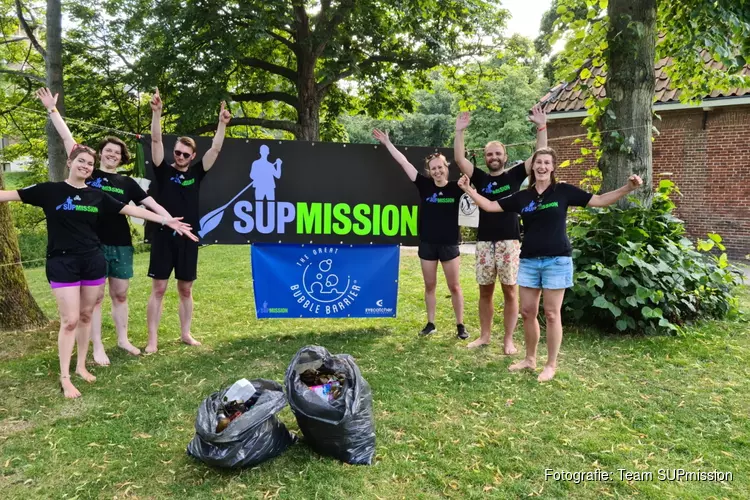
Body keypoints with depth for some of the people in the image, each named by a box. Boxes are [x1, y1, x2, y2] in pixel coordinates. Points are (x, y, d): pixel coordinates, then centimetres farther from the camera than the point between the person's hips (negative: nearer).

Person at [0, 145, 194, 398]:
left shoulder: (97, 196, 6)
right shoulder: (50, 190, -2)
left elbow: (131, 209, 7)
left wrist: (165, 220, 6)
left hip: (93, 261, 4)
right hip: (62, 263, -3)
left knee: (86, 315, 12)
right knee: (70, 320, -4)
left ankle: (81, 366, 27)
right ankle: (64, 377, 8)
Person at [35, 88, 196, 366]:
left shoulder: (127, 183, 9)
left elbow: (152, 204, 6)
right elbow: (67, 138, 0)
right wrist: (52, 109, -2)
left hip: (122, 246, 3)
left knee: (120, 295, 12)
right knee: (95, 297, 2)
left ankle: (123, 340, 25)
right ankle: (97, 347, 9)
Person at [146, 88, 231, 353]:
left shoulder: (196, 173, 7)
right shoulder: (164, 171, 2)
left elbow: (215, 149, 1)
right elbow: (156, 141, -8)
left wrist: (222, 124, -7)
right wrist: (156, 112, -19)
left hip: (188, 238, 2)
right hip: (163, 236, -2)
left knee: (185, 289, 11)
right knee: (158, 289, 1)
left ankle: (185, 333, 22)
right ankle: (153, 339, 7)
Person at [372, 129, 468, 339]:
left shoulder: (455, 187, -4)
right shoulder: (425, 186, -1)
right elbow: (404, 162, 0)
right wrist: (387, 142, 1)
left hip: (449, 244, -2)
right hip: (427, 244, 2)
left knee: (454, 286, 6)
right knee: (429, 286, 11)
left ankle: (460, 325, 17)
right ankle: (431, 323, 24)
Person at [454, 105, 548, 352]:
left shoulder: (514, 175, 6)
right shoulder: (480, 178, 9)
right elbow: (459, 158, -2)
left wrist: (541, 126, -10)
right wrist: (459, 131, -9)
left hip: (509, 242, -2)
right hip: (484, 242, 2)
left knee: (510, 290, 2)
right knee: (485, 291, 9)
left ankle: (508, 339, 11)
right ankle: (484, 335, 22)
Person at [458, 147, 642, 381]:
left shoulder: (563, 191, -1)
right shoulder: (522, 196, 7)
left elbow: (599, 200, 0)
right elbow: (490, 206, 9)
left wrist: (627, 188, -11)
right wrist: (469, 189, 2)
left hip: (557, 260, -3)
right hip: (529, 261, 4)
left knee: (551, 314, 2)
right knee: (527, 312, 8)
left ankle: (551, 365, 15)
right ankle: (530, 359, 26)